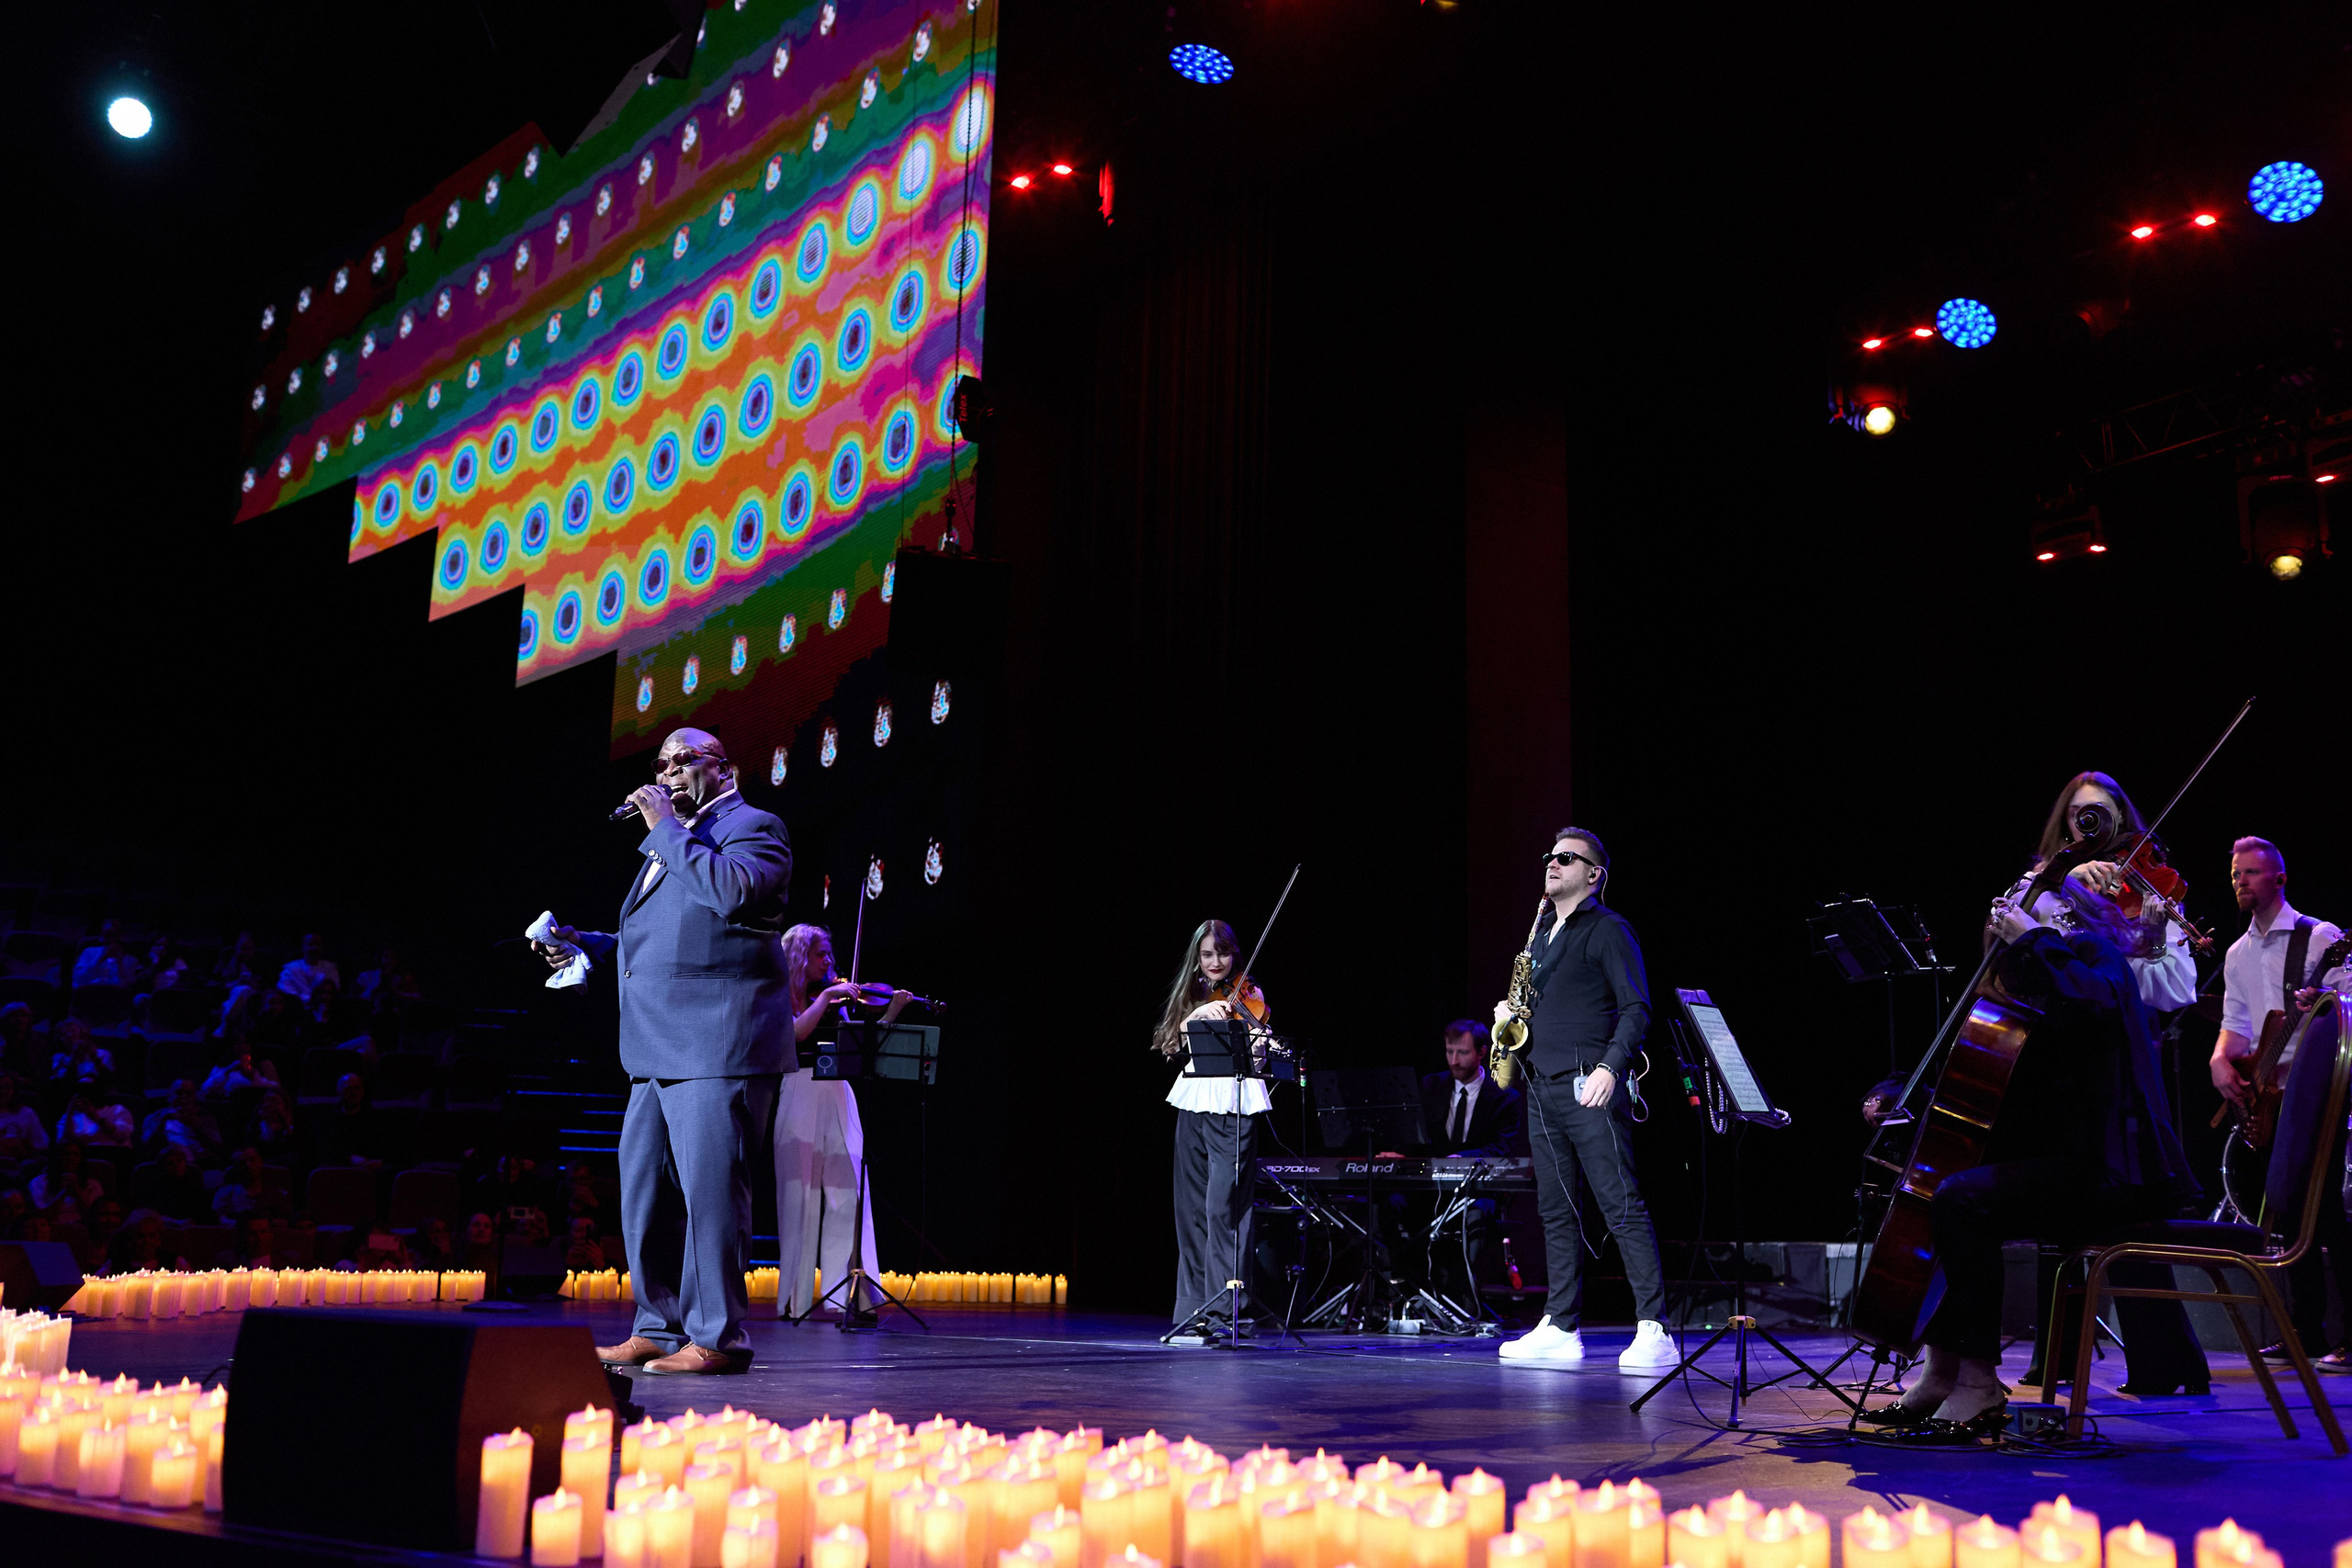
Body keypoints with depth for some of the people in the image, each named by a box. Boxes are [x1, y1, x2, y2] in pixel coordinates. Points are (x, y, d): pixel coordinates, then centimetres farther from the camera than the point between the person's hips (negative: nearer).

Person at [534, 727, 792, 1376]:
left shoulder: (753, 826, -1)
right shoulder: (670, 844, 27)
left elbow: (733, 891, -23)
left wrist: (667, 828, -13)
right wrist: (585, 944, 19)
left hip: (717, 1048, -10)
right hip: (660, 1053, 10)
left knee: (709, 1188, -10)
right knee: (644, 1191, 11)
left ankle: (718, 1337, -4)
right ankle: (660, 1328, 20)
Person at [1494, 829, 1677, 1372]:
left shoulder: (1607, 929, -3)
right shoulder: (1541, 933, 21)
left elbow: (1636, 1008, -10)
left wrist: (1610, 1066, -23)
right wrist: (1507, 1012, 8)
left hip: (1588, 1085, -8)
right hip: (1542, 1086, 8)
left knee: (1622, 1205, -11)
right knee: (1556, 1210, 9)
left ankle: (1654, 1332, -11)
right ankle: (1561, 1330, 14)